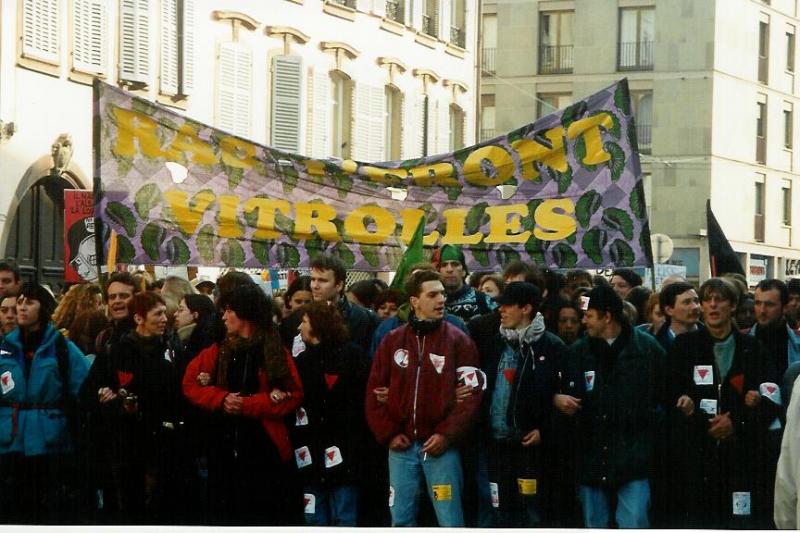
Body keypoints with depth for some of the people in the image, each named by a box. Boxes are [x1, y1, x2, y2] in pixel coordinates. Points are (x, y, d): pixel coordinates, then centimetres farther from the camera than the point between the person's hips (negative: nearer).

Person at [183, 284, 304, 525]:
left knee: (268, 516, 0)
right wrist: (221, 399, -12)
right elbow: (190, 384, 6)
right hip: (225, 448, 3)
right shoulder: (219, 351, 10)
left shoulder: (277, 353, -1)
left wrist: (247, 404, -15)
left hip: (266, 449, -3)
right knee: (228, 514, 7)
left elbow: (293, 397, -7)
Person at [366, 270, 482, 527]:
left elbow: (471, 393, -4)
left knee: (450, 521, -3)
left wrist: (447, 435, -12)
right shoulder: (392, 341, 8)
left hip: (440, 446, -3)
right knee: (401, 519, 8)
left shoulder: (458, 340, 0)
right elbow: (375, 391, 9)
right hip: (401, 446, 3)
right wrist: (388, 434, -1)